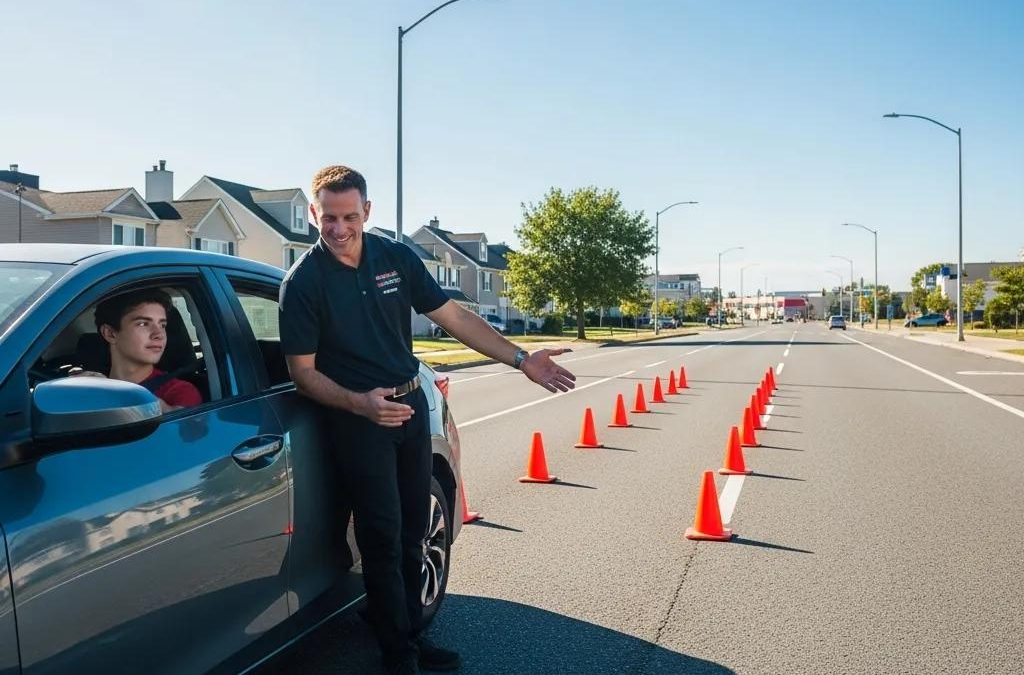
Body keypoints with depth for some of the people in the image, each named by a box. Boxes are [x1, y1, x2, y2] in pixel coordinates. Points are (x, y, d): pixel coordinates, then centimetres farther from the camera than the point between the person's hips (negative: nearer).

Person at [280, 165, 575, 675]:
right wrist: (361, 403, -27)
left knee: (412, 531, 14)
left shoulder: (396, 258, 0)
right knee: (383, 538, -1)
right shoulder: (303, 281, -11)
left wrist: (521, 359, -2)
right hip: (358, 417, -5)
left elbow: (453, 317, 4)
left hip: (411, 406, 5)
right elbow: (303, 372, -10)